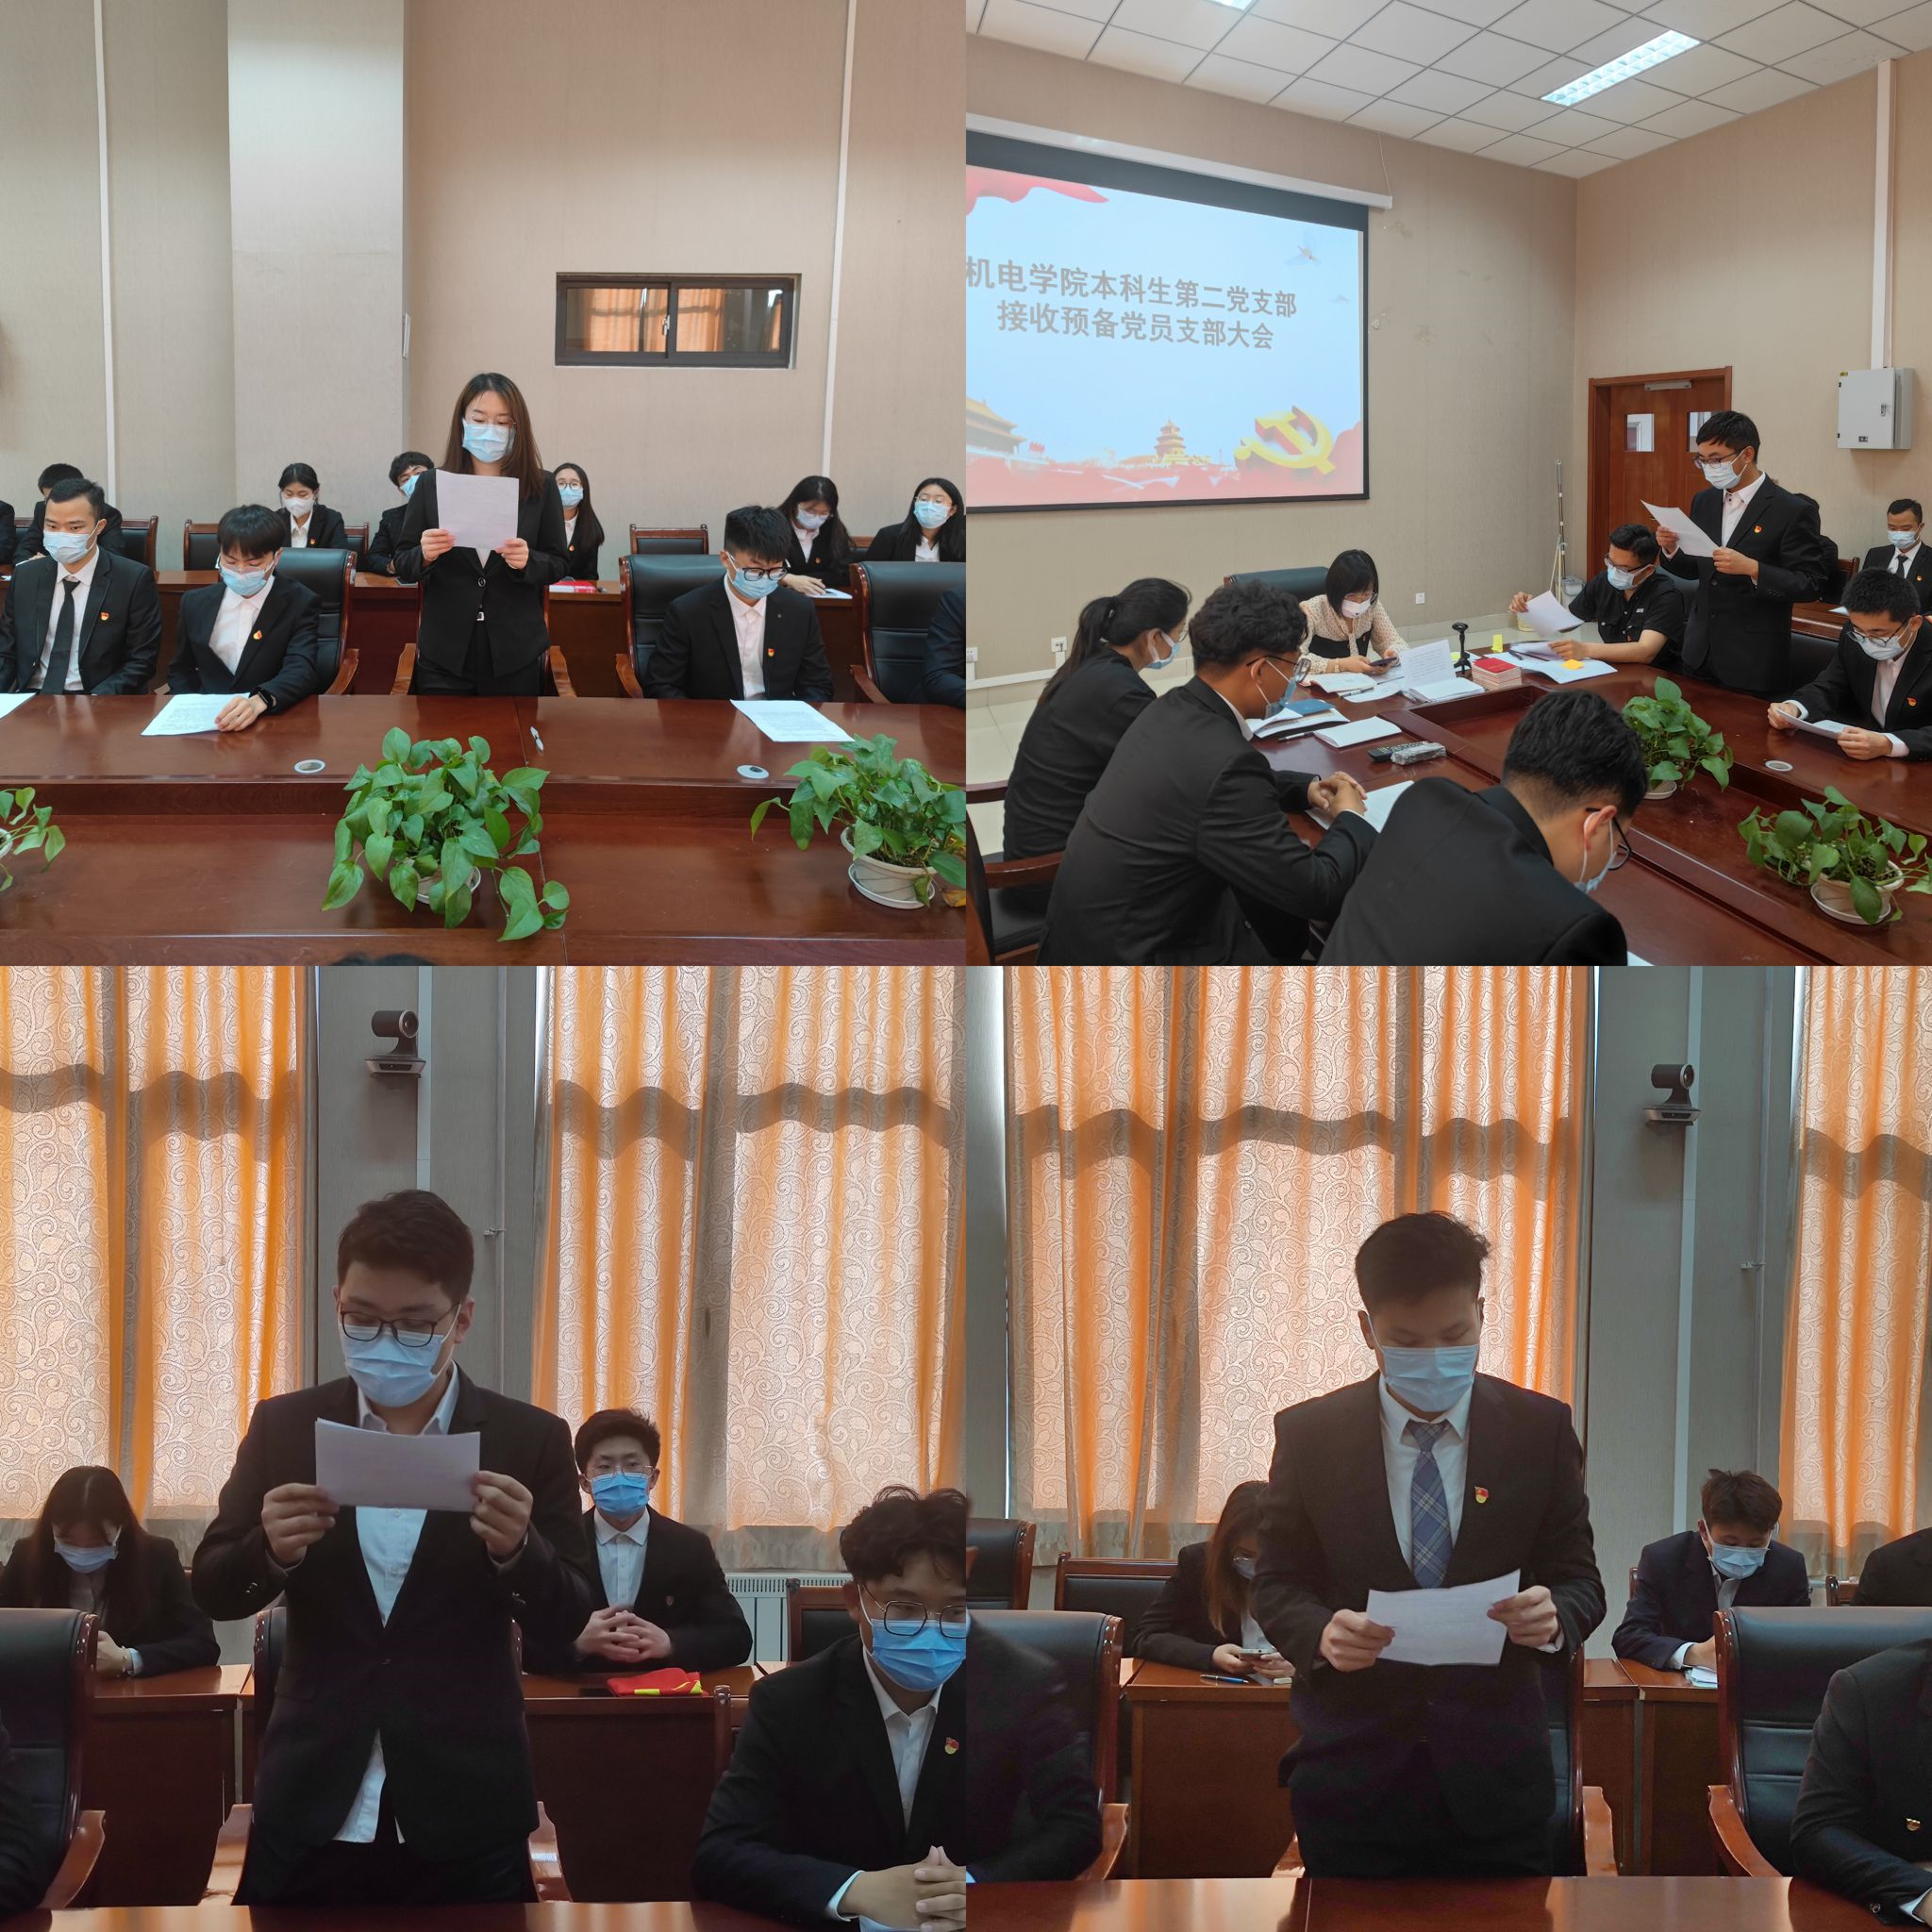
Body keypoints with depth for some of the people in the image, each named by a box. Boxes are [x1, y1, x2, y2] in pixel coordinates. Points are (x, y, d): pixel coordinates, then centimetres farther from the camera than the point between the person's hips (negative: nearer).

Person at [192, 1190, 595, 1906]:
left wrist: (518, 1549, -23)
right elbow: (213, 1592, 3)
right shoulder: (283, 1427, 2)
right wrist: (271, 1549, -18)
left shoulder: (531, 1440, -3)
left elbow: (566, 1626, -3)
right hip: (310, 1814, 1)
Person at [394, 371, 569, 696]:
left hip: (515, 655, 0)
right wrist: (424, 556, -17)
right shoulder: (430, 484, 1)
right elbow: (402, 567, 5)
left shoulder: (542, 487, 0)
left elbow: (559, 563, 4)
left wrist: (528, 561, -17)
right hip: (445, 654, 0)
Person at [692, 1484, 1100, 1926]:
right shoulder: (789, 1702, -8)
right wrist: (860, 1892, -27)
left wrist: (977, 1885, -24)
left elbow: (1077, 1824, -5)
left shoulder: (1024, 1686, -6)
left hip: (970, 1927, 1)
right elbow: (718, 1856, -13)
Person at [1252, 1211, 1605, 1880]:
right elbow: (1276, 1584, 4)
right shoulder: (1308, 1434, 0)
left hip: (1495, 1775, 0)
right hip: (1352, 1773, 0)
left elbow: (1580, 1579, 4)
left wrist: (1554, 1616, -19)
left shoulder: (1541, 1429, 1)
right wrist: (1320, 1633, -18)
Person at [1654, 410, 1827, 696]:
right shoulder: (1704, 501, 8)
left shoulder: (1793, 511, -12)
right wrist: (1672, 549, -4)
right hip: (1700, 652, 6)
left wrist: (1752, 568, -26)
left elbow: (1810, 584, -14)